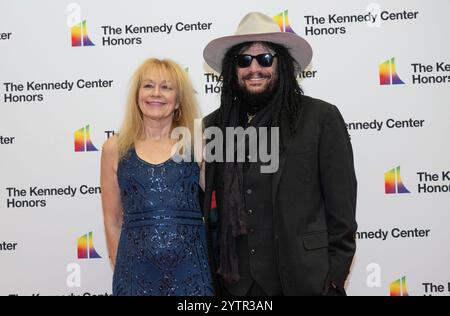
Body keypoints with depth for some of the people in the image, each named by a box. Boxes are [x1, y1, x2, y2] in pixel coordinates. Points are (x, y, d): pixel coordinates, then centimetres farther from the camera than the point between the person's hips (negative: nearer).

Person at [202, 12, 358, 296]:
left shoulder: (322, 118, -5)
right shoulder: (213, 125, 4)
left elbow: (341, 206, -5)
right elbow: (207, 205, 10)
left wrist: (335, 275, -7)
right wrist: (210, 268, 7)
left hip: (303, 279, -2)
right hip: (234, 282, 3)